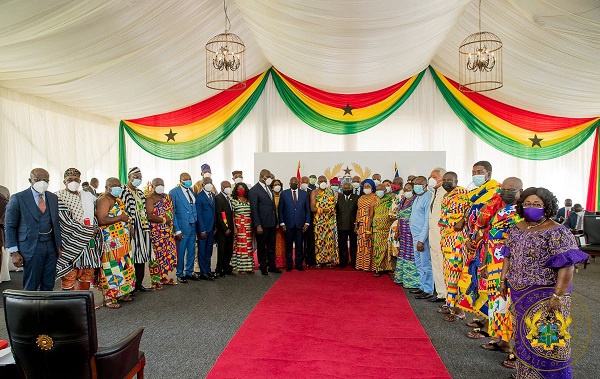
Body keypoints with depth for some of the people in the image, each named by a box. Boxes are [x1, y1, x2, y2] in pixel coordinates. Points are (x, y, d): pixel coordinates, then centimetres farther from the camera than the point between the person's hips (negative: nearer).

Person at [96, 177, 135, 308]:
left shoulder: (118, 201, 17)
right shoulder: (104, 200, -12)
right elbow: (102, 220, -25)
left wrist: (128, 221, 13)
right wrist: (120, 218, -20)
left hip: (123, 241, 9)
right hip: (111, 242, -9)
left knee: (123, 266, 13)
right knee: (112, 268, -5)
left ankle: (121, 293, 24)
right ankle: (109, 298, 4)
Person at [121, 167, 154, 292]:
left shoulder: (140, 192, 17)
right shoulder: (123, 191, -6)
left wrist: (146, 226, 11)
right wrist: (130, 227, -17)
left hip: (142, 228, 7)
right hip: (131, 228, -7)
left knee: (142, 254, 8)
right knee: (131, 255, -4)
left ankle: (139, 283, 17)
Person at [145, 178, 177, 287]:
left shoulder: (166, 197, 14)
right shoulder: (150, 198, -7)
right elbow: (149, 216, -19)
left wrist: (172, 228, 6)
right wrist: (164, 220, -13)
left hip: (168, 232, 7)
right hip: (156, 232, -7)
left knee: (168, 254, 10)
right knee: (157, 255, -4)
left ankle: (163, 277, 23)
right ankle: (155, 281, 5)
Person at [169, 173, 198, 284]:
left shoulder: (192, 192, 12)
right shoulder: (174, 192, -7)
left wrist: (196, 222, 4)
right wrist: (177, 230, -13)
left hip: (193, 226, 6)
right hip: (182, 227, -6)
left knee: (191, 251, 14)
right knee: (180, 252, 3)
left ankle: (189, 272, 28)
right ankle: (180, 274, 18)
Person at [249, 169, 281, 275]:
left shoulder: (269, 189, 13)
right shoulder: (254, 190, -10)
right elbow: (254, 209, -14)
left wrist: (276, 222, 14)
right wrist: (257, 225, -18)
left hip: (272, 223, 7)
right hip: (262, 224, -7)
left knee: (271, 246, 15)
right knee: (262, 247, 7)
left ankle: (271, 266, 26)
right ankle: (263, 267, 18)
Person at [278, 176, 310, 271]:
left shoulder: (304, 194, 7)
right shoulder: (284, 193, 4)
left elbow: (307, 209, 8)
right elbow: (280, 209, 3)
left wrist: (307, 223, 0)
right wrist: (282, 223, -4)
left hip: (300, 224, 1)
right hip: (288, 224, -1)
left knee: (299, 245, 5)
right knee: (288, 245, 5)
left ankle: (299, 264, 16)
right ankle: (289, 264, 15)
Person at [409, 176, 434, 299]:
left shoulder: (428, 197, -14)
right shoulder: (417, 198, 14)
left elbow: (428, 221, -19)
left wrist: (421, 240, -20)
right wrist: (416, 238, 14)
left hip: (423, 236, -9)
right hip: (415, 236, 9)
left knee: (425, 264, -2)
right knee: (419, 263, 16)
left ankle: (428, 290, 7)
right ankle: (422, 287, 27)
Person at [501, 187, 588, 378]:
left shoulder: (558, 233, -13)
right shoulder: (516, 229, 7)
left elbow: (567, 266, -18)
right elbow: (508, 256, 15)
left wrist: (558, 295, -22)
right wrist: (503, 280, 10)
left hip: (545, 297, -6)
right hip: (519, 294, 6)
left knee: (545, 341, 1)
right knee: (523, 337, 17)